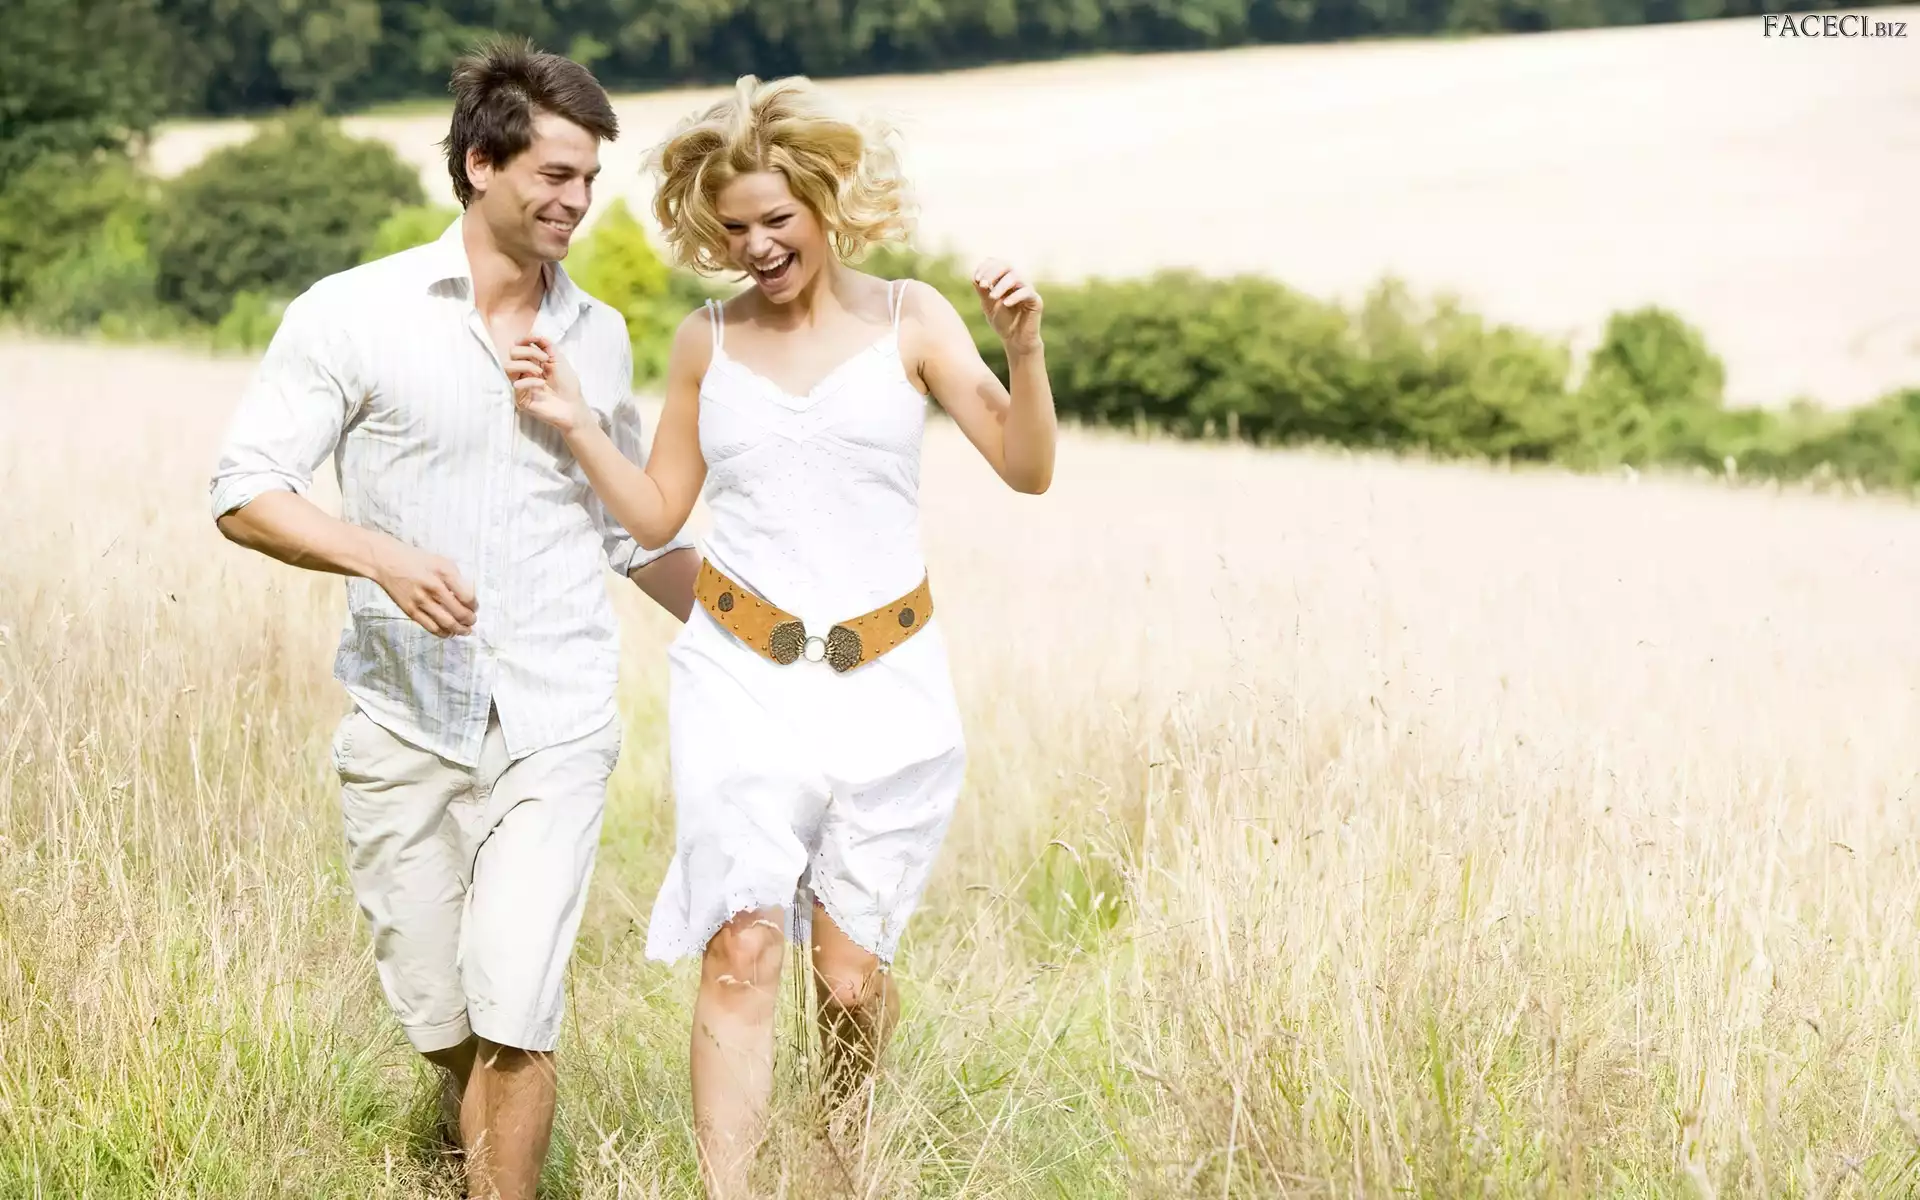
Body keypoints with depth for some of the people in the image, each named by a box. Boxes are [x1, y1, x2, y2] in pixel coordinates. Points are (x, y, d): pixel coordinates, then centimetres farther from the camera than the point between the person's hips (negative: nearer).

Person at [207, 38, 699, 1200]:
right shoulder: (354, 316, -3)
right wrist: (381, 556, -22)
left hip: (553, 725, 1)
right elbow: (245, 493, -6)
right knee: (441, 1025, 10)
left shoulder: (600, 338, 8)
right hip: (406, 722, -1)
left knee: (512, 1016, -11)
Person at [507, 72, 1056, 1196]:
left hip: (885, 683, 0)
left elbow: (1029, 469, -2)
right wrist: (577, 425, -2)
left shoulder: (908, 318, 3)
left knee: (851, 972, 3)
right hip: (742, 678, 0)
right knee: (742, 947, -14)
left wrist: (1023, 348, -18)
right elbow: (659, 514, 13)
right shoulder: (707, 341, 7)